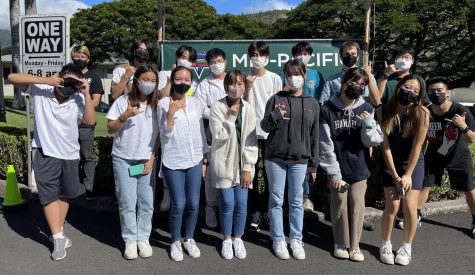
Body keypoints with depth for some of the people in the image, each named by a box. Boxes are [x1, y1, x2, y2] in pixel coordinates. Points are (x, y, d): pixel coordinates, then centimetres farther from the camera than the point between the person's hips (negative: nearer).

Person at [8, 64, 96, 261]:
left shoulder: (78, 99, -11)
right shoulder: (41, 89, -11)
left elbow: (91, 121, -21)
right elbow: (12, 77, -17)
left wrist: (86, 94, -25)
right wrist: (46, 80, -26)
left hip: (69, 153, 2)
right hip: (45, 152, -2)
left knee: (65, 194, 16)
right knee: (49, 195, 1)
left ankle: (59, 232, 36)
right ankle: (58, 238, 10)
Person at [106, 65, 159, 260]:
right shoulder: (123, 101, -4)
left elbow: (159, 134, 5)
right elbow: (110, 129, -3)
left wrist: (152, 158, -2)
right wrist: (125, 116, -20)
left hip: (147, 160, 2)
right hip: (123, 160, -2)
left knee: (146, 202, 5)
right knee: (127, 202, 2)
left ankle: (143, 238, 19)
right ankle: (130, 240, 15)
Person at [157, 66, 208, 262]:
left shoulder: (196, 103, 7)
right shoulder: (164, 103, -4)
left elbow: (201, 132, 11)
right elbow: (165, 134, -8)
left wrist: (205, 159, 10)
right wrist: (171, 113, -22)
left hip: (195, 161, 3)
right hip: (173, 162, -3)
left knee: (193, 204, 6)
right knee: (178, 205, 0)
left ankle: (189, 239, 28)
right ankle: (175, 242, 22)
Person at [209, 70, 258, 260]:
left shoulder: (248, 109, 1)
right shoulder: (217, 107, -7)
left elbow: (251, 141, -1)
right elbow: (219, 136, -12)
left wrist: (248, 167, -5)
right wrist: (231, 117, -19)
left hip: (242, 164, 2)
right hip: (224, 163, -2)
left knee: (242, 203, 4)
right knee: (228, 204, -1)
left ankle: (238, 238, 26)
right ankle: (226, 239, 23)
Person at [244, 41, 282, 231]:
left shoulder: (275, 78, 4)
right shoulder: (246, 78, 3)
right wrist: (248, 88, -12)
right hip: (252, 131, 0)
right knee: (254, 172, 2)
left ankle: (267, 210, 21)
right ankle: (255, 212, 12)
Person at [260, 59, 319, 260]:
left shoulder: (312, 103, 7)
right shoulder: (276, 99, 1)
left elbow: (314, 136, 7)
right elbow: (264, 127, 1)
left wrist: (313, 164, 5)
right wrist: (274, 116, -21)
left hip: (300, 160, 1)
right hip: (275, 157, -1)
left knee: (297, 201, 8)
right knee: (276, 200, 6)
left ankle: (296, 240, 22)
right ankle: (278, 240, 19)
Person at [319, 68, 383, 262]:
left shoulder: (366, 109, 1)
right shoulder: (328, 110, -7)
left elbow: (372, 141, -1)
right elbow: (326, 145, -8)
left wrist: (368, 123, -19)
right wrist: (334, 173, -11)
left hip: (359, 168, 2)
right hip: (338, 169, -2)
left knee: (357, 206, 7)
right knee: (340, 206, 6)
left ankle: (354, 245, 22)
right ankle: (340, 244, 24)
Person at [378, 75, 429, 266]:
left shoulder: (422, 113, -19)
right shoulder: (384, 112, -17)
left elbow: (417, 145, -16)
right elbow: (385, 146, -15)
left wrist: (408, 174, -14)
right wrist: (395, 176, -15)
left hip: (413, 163, 0)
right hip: (390, 163, 0)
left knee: (410, 206, -5)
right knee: (392, 205, -7)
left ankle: (407, 247, 19)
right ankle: (385, 244, 15)